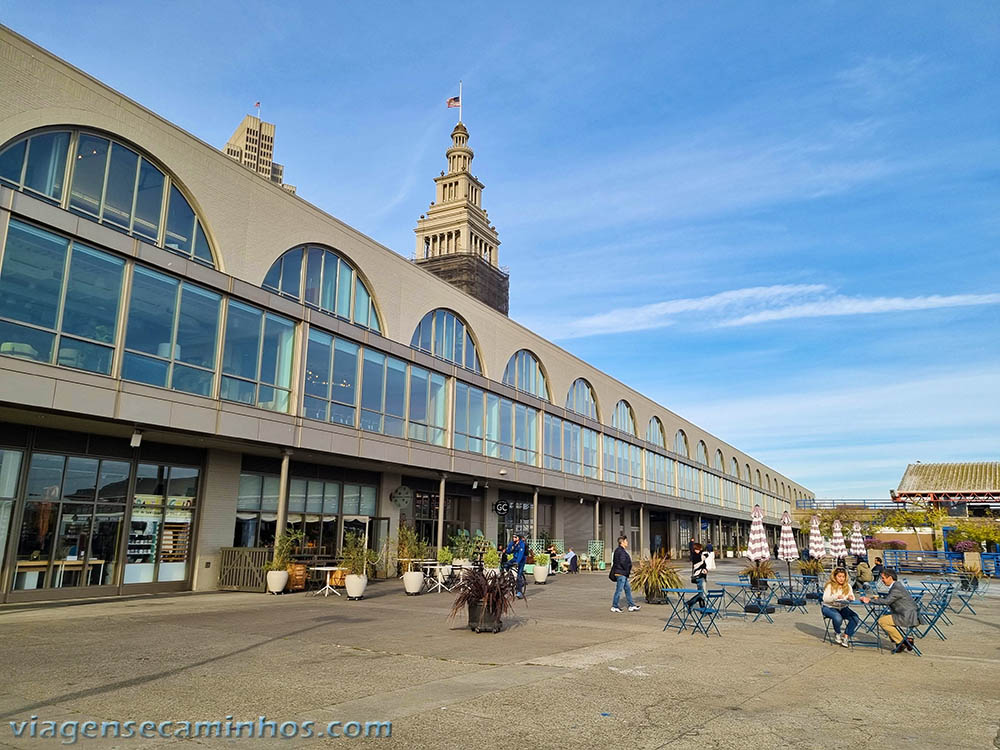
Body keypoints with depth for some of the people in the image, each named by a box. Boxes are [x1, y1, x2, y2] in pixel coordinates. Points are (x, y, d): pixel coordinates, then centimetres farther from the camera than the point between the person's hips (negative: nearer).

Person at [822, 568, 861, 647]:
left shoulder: (848, 586, 8)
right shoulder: (830, 585, -8)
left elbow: (852, 598, 2)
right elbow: (825, 599, -17)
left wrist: (850, 598, -23)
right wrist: (836, 597, -34)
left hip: (843, 608, 5)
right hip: (829, 607, -5)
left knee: (856, 619, -23)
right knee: (838, 618, -35)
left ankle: (846, 636, -6)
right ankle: (837, 634, -2)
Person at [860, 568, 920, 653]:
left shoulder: (897, 588, -17)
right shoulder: (896, 586, 14)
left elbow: (887, 601, -22)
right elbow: (887, 598, 18)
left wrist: (870, 600, -14)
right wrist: (878, 598, 1)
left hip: (909, 617, -10)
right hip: (908, 616, 10)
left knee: (882, 621, -12)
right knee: (884, 617, 19)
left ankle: (902, 642, -3)